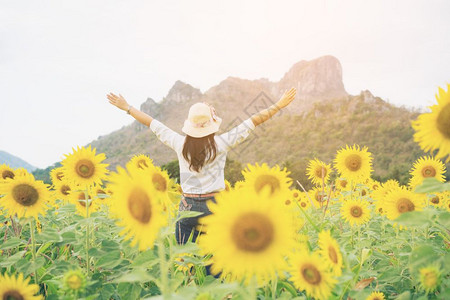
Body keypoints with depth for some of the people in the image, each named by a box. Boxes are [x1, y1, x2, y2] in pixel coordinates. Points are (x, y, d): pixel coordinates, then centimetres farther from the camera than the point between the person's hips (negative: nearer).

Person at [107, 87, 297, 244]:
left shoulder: (181, 144, -6)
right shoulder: (220, 144, -11)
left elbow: (153, 124, 4)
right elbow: (252, 122, -8)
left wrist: (127, 108, 15)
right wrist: (279, 105, -4)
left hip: (188, 205, 1)